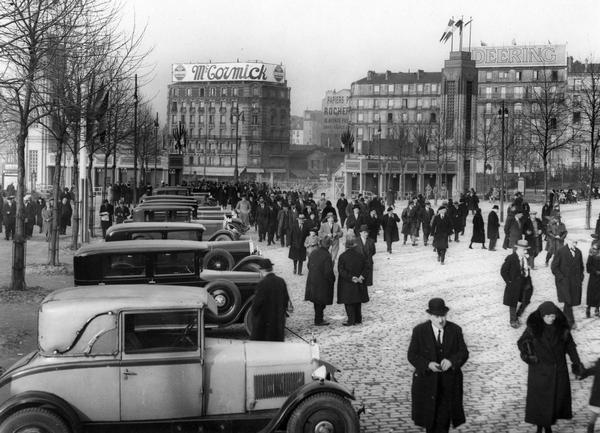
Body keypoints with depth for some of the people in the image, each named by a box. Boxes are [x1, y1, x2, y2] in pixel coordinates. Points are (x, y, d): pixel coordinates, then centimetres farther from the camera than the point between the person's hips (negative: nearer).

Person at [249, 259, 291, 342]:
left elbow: (257, 301, -16)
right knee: (277, 340, 16)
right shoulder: (281, 281, -3)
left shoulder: (262, 283, -20)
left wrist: (253, 313, 1)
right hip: (278, 318, 5)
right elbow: (286, 298, 5)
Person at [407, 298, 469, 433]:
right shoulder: (419, 331, -9)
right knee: (429, 415, 15)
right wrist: (428, 365, -24)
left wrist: (451, 360, -23)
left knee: (444, 415, 3)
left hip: (449, 382, 0)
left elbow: (464, 352, -3)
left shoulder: (455, 330, -4)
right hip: (427, 380, 0)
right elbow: (412, 356, -7)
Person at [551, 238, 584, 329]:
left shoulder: (578, 252, 7)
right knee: (568, 301, -12)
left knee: (571, 302, 6)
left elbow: (581, 266, 20)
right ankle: (570, 322, -7)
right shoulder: (561, 251, -8)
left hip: (575, 282, 5)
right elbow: (554, 267, -7)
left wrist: (580, 277, 10)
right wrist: (561, 277, -13)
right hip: (564, 281, -5)